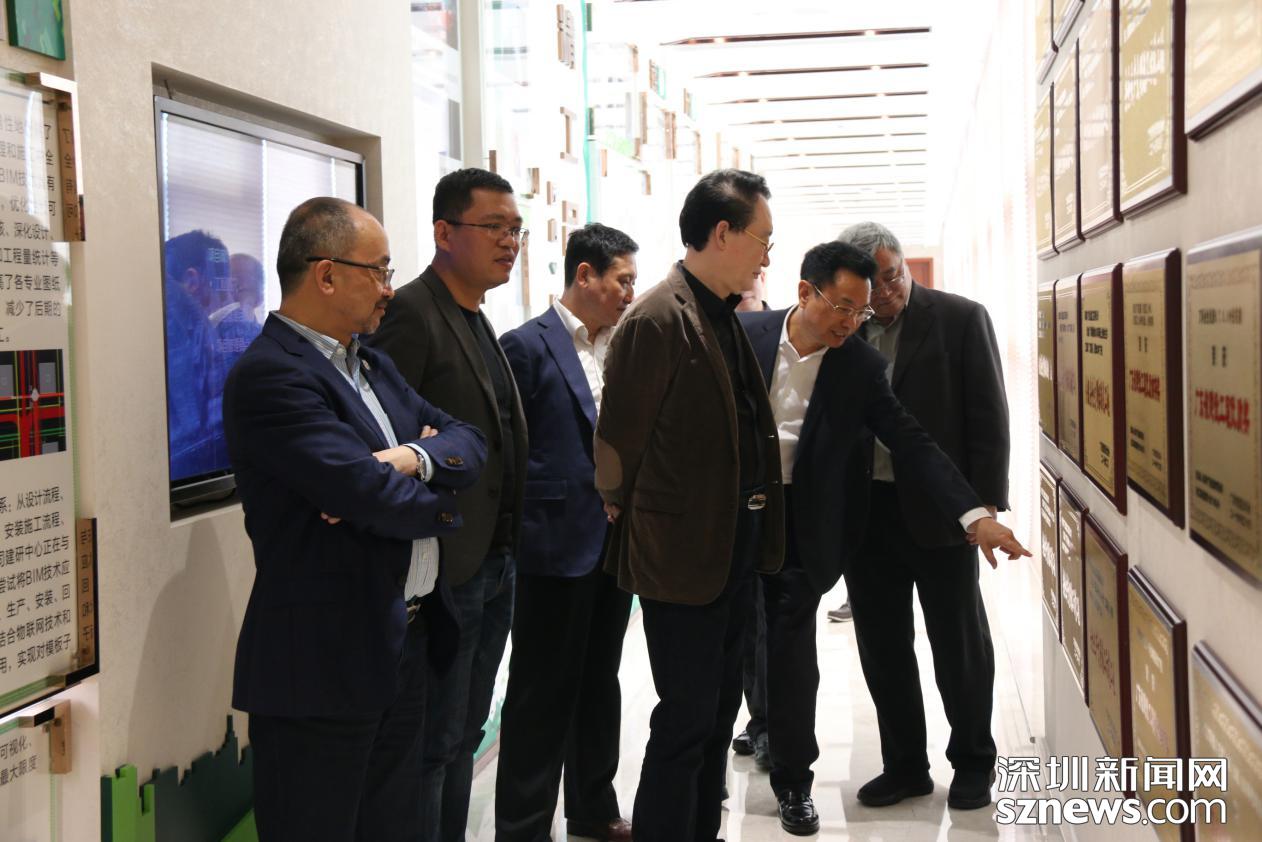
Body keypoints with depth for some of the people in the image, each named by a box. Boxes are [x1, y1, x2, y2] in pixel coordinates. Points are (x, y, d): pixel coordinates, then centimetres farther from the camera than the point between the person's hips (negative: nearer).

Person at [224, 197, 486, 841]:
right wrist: (439, 504, -4)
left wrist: (412, 458, -15)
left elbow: (468, 443, 8)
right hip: (326, 667, -9)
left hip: (405, 641, 9)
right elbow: (375, 496, -26)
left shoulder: (372, 365, 13)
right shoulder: (269, 376, -18)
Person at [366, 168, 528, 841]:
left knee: (463, 735, 18)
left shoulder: (476, 322, 14)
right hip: (444, 575, -9)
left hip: (492, 570, 9)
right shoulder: (411, 314, -15)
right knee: (433, 745, 2)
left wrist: (507, 553, 13)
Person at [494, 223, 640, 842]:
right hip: (557, 546, -6)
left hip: (613, 542, 7)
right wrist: (522, 529, -10)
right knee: (542, 695, 2)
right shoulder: (527, 346, -9)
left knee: (599, 684, 17)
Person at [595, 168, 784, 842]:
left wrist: (756, 534, 16)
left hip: (733, 551, 9)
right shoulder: (658, 320, -19)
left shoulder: (724, 316, 10)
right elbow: (618, 440, -16)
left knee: (718, 711, 18)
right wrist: (621, 508, 0)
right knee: (686, 719, 0)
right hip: (682, 554, -9)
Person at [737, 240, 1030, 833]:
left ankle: (793, 779, 15)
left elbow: (913, 446, -9)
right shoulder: (745, 335, -6)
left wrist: (975, 516, -19)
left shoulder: (861, 367, -7)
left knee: (791, 643, -2)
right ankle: (767, 722, 36)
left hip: (800, 523, -1)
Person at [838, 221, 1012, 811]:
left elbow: (988, 415, -6)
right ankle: (904, 765, 26)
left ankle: (973, 764, 26)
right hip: (864, 512, 4)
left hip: (939, 512, -3)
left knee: (959, 645, 9)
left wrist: (986, 502, -12)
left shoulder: (960, 319, -4)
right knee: (882, 646, 11)